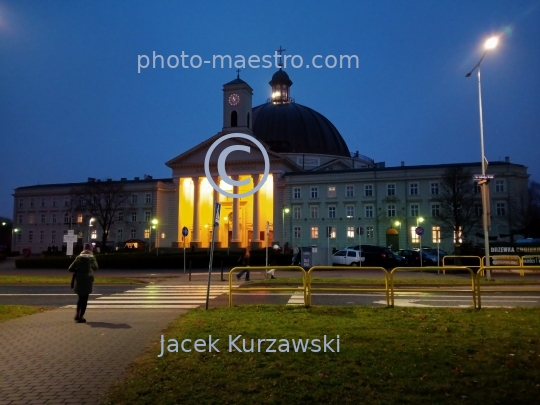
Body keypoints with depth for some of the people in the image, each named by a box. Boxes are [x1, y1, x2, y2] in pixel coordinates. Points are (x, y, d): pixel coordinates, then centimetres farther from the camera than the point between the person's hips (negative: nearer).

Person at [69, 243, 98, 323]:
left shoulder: (78, 258, 1)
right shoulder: (92, 258, -2)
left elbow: (70, 269, -3)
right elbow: (96, 267, 14)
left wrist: (77, 270, 13)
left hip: (78, 281, 3)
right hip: (87, 281, -3)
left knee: (80, 298, 22)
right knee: (84, 299, 6)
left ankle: (77, 315, 25)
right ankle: (80, 317, 4)